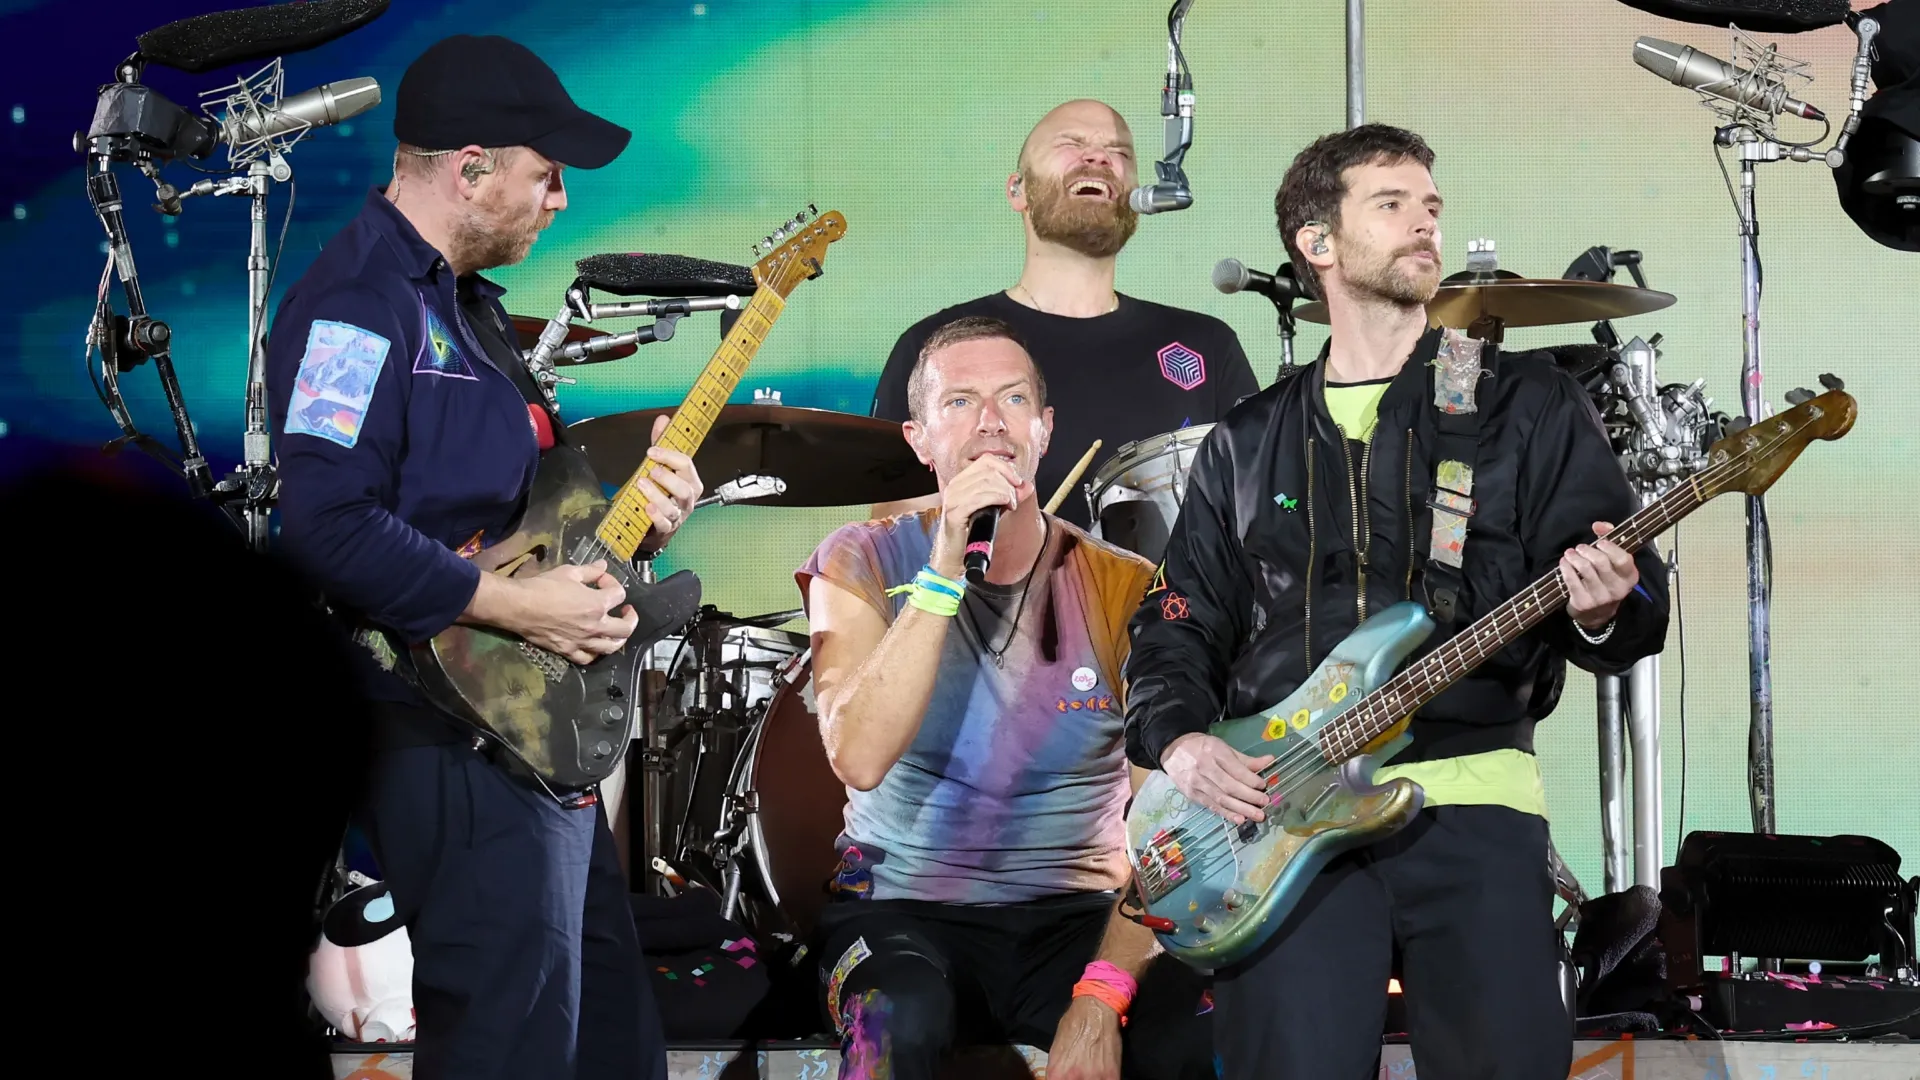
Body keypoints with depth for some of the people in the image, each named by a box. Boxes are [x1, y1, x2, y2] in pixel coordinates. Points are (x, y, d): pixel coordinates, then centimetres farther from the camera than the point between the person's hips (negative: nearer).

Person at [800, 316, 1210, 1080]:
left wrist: (1102, 994, -21)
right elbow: (859, 759, -19)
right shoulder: (862, 564, -1)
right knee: (900, 1018, -35)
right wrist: (945, 572, -24)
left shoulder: (1124, 589, 0)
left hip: (1078, 915, 1)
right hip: (905, 908, -1)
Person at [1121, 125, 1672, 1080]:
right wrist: (1179, 741, 0)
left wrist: (1601, 614, -19)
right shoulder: (1248, 445, 18)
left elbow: (1636, 599, 5)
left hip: (1468, 795, -1)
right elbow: (1179, 624, 19)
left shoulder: (1527, 407, 10)